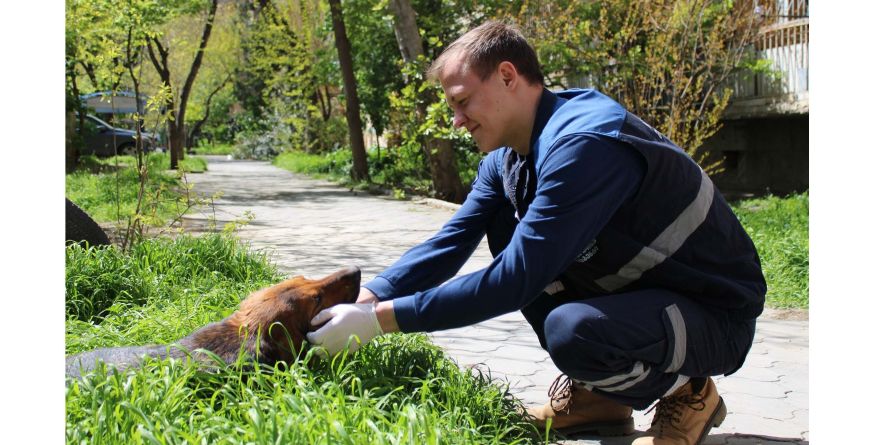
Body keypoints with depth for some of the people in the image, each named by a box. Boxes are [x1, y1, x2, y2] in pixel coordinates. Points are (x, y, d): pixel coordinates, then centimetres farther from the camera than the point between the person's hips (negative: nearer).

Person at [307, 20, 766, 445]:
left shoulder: (583, 144, -28)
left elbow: (515, 279, -31)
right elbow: (449, 243, 1)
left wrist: (380, 318, -28)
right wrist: (361, 302, -13)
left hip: (716, 314, -9)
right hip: (638, 289, 9)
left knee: (571, 329, -35)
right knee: (505, 225, 1)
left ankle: (686, 391, -3)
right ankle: (592, 395, 8)